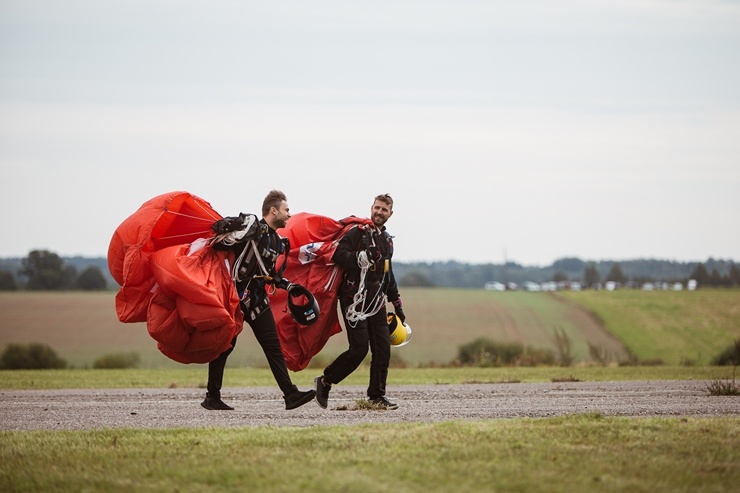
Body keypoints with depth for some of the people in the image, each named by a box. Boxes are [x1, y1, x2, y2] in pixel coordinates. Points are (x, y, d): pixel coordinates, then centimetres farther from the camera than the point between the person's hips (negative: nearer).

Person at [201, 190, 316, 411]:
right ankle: (212, 397, 8)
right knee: (224, 346, 0)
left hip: (257, 299, 8)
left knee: (273, 346, -1)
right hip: (235, 296, -7)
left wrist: (286, 285, 9)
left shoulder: (277, 242, 15)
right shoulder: (251, 225, -11)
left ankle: (290, 394, -5)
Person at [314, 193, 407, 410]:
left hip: (376, 302, 7)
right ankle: (325, 381, 4)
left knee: (383, 349, 0)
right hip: (355, 300, -7)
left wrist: (397, 305, 31)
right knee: (359, 348, -13)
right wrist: (362, 256, -30)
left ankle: (377, 396, 9)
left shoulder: (387, 240, 20)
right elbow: (338, 255, -19)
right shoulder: (357, 232, -5)